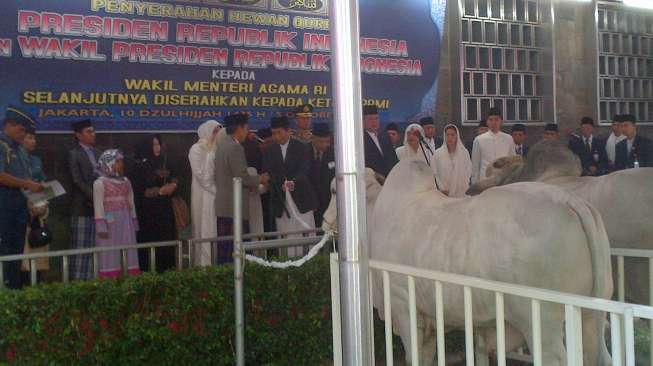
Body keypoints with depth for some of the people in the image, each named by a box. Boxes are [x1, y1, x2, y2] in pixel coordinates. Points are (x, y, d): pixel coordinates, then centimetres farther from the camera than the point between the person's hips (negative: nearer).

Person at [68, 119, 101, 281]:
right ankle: (78, 279, 1)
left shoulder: (97, 153, 17)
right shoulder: (74, 154, -2)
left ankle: (91, 279, 11)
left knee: (95, 246, 6)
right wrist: (93, 197, -15)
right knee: (81, 246, -3)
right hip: (83, 206, -6)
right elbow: (78, 181, -10)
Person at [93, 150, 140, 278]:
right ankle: (110, 280, 1)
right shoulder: (100, 183, -4)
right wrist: (101, 225, -14)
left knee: (129, 250, 5)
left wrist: (133, 222, 13)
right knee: (111, 252, -3)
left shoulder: (126, 182, 13)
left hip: (126, 221, 5)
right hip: (110, 221, -5)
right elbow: (98, 206, -8)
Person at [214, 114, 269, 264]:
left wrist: (252, 183, 18)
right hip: (235, 207, -9)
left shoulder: (222, 145, 14)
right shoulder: (235, 147, -14)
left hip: (223, 205, 9)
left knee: (224, 247, 11)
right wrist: (259, 179, -1)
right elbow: (242, 177, -18)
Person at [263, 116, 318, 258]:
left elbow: (304, 169, -10)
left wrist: (294, 182, -30)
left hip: (301, 198, -1)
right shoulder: (269, 152, 10)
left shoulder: (301, 148, 3)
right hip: (280, 200, 1)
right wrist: (281, 185, -19)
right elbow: (268, 174, 1)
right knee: (286, 238, 0)